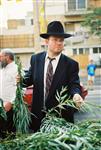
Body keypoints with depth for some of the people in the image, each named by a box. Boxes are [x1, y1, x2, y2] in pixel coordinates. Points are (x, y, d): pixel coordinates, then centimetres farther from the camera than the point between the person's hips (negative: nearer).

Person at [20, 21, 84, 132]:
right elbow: (30, 78, 9)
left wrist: (76, 94, -34)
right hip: (38, 114, 3)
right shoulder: (36, 59, 1)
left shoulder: (71, 64, -7)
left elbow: (74, 85, -12)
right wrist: (21, 80, -12)